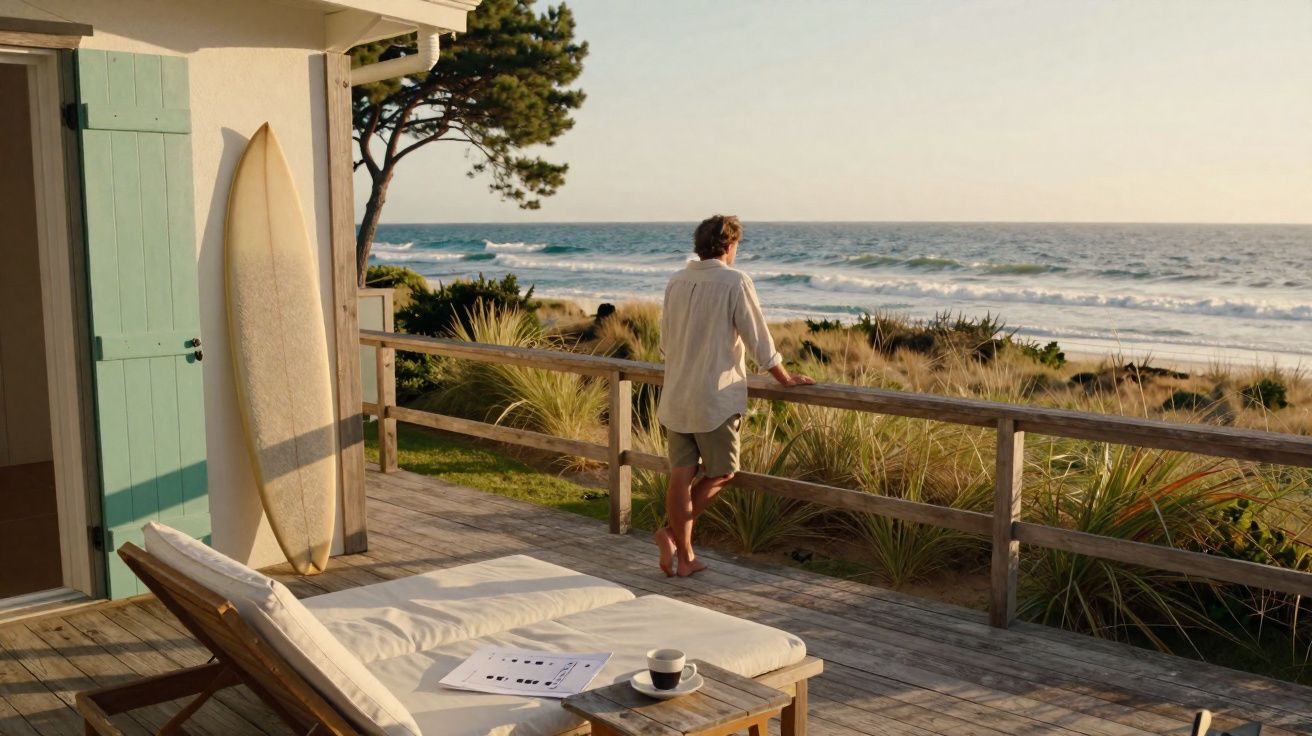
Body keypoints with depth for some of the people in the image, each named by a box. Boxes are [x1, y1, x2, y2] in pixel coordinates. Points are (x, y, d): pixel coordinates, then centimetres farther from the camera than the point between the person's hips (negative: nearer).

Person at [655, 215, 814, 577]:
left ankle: (684, 555, 11)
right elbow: (758, 340, -6)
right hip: (715, 398, -6)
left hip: (675, 397, 6)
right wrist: (786, 378, 8)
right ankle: (673, 533, -2)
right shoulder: (735, 282, -10)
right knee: (720, 473, 9)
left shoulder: (676, 282, 7)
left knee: (681, 476, 7)